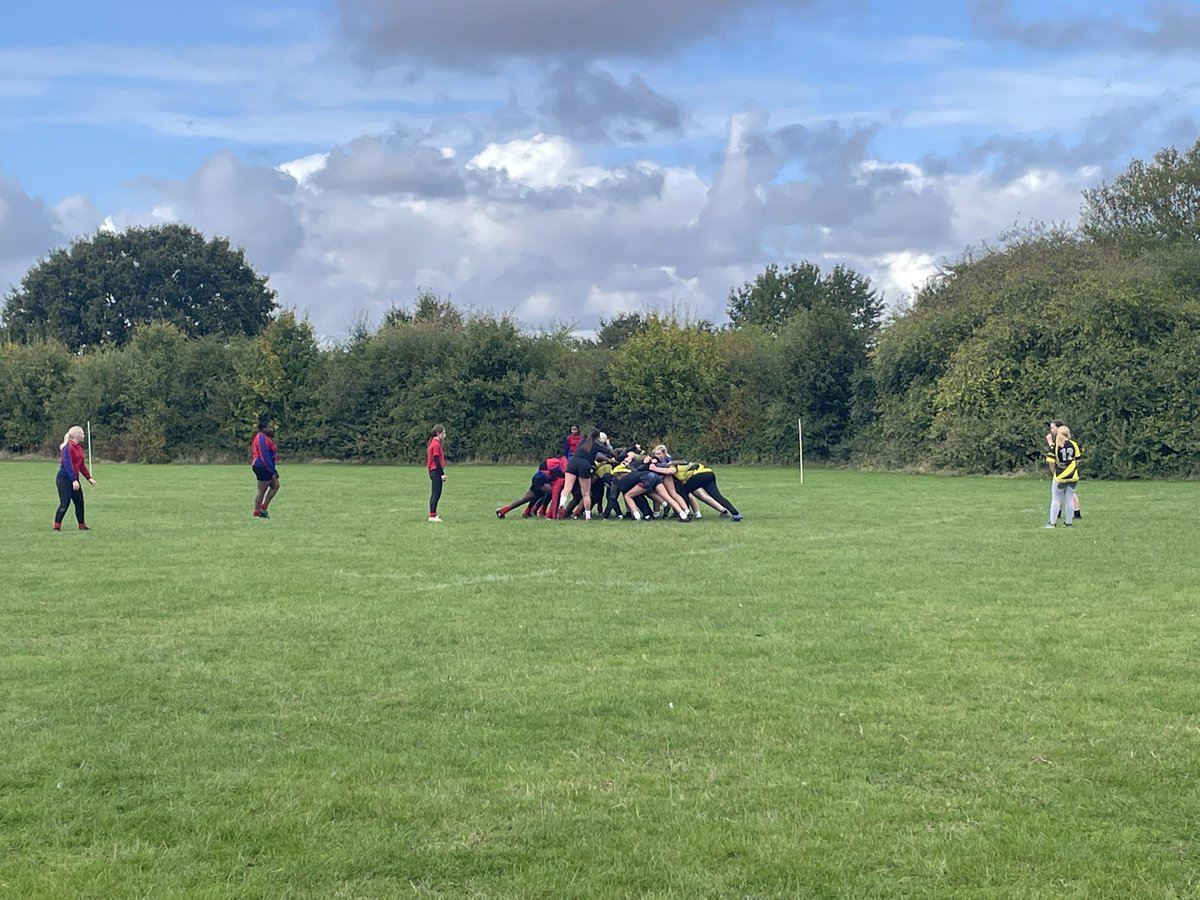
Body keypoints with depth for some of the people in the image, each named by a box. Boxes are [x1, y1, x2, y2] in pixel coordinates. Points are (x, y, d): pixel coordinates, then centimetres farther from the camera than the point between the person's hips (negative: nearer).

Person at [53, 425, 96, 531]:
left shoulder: (79, 448, 12)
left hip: (74, 479, 9)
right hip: (64, 478, -9)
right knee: (65, 503, -10)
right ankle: (56, 527, -5)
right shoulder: (68, 448, -15)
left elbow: (81, 465, 21)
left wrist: (89, 478, 18)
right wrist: (74, 480, -26)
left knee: (79, 502, 11)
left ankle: (82, 526, 20)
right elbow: (67, 464, -22)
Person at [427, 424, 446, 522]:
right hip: (436, 471, -10)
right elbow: (436, 460, -17)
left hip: (433, 471, 10)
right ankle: (432, 516, -10)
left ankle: (433, 514, 16)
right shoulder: (436, 444, -14)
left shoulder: (433, 442, 15)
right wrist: (442, 473, -16)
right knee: (436, 494, -9)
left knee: (435, 494, 13)